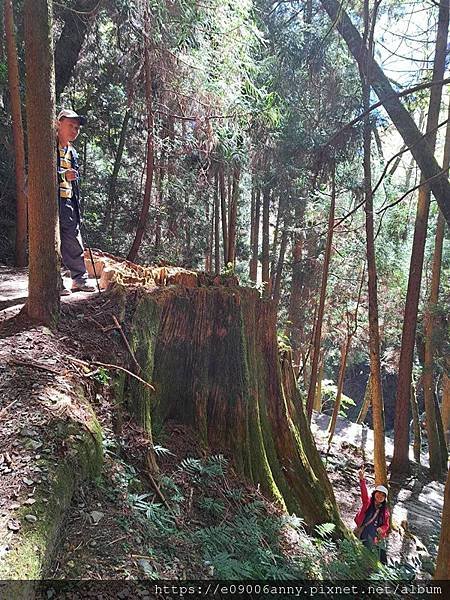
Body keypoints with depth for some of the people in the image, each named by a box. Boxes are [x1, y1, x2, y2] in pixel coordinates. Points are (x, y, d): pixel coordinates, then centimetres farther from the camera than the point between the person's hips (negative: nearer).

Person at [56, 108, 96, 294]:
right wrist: (62, 175, -23)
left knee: (75, 244, 9)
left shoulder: (72, 153, 21)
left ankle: (80, 279, 20)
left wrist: (78, 210, 18)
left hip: (67, 203, 7)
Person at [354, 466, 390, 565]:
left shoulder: (385, 511, 11)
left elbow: (386, 525, 16)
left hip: (376, 538, 1)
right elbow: (364, 493, -15)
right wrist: (362, 479, -34)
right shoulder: (368, 502, 4)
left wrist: (381, 529, -11)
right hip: (362, 535, -1)